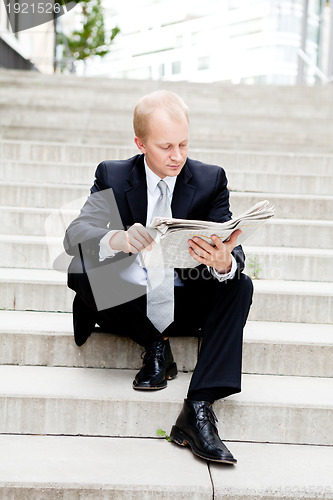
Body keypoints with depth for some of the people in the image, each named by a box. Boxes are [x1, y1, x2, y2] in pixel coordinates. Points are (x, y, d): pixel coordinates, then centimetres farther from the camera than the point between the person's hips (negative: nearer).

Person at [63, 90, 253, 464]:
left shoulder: (211, 180, -3)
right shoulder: (112, 176, -4)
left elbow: (232, 250, -12)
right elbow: (74, 235, -18)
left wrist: (225, 263, -39)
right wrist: (116, 240, -42)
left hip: (183, 305, 1)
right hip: (127, 306, 0)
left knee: (240, 286, -25)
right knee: (82, 267, -26)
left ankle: (198, 410, -32)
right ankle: (155, 345, -8)